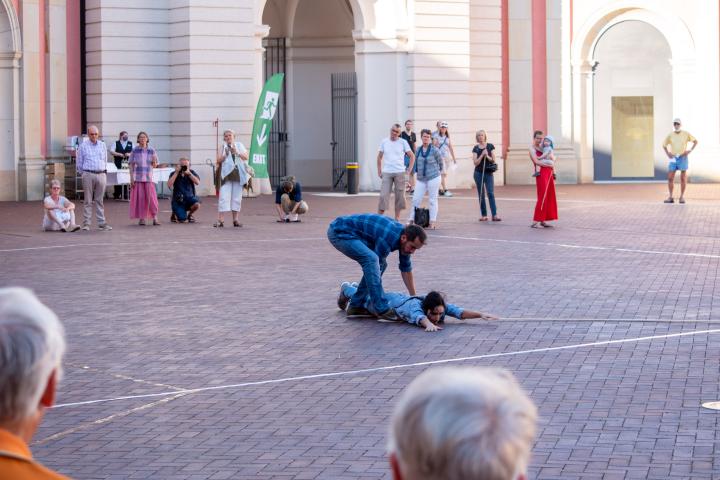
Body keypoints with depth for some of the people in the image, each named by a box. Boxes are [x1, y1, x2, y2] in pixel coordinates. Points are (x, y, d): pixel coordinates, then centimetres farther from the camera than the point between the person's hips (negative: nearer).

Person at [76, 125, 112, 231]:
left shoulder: (102, 145, 12)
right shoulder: (83, 146, 3)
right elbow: (79, 163, 8)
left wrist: (104, 171, 14)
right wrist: (83, 174, 8)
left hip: (101, 174, 3)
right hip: (88, 175, -3)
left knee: (99, 200, 5)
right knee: (88, 200, -2)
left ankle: (102, 223, 6)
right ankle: (86, 224, 0)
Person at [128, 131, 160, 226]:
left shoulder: (151, 150, 5)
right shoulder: (134, 150, 2)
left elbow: (154, 166, 9)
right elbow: (131, 165, 2)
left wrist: (154, 161, -15)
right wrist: (131, 178, -4)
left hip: (148, 177, 1)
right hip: (137, 177, -1)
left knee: (151, 197, -5)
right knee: (139, 198, 0)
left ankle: (155, 218, -3)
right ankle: (141, 218, 8)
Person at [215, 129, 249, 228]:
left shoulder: (239, 145, 13)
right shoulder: (223, 147, 8)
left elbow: (246, 157, 3)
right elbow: (219, 160, 0)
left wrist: (237, 152, -12)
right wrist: (225, 154, -16)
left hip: (238, 175, 2)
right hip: (226, 174, -2)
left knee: (237, 197, 3)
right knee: (223, 197, -10)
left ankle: (235, 220, 9)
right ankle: (220, 220, -13)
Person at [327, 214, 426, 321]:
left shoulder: (404, 234, -2)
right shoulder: (387, 238, -28)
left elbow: (406, 268, 13)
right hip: (339, 232, -10)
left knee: (379, 263, 6)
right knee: (371, 260, -27)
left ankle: (356, 306, 10)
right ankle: (381, 309, -24)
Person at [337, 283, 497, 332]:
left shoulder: (443, 306, -36)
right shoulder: (417, 307, -48)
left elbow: (460, 312, -48)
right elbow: (419, 317, -69)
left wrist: (481, 314, -64)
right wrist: (429, 324, -89)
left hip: (402, 298, 5)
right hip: (387, 302, -5)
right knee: (366, 299, 29)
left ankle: (356, 287, 67)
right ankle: (346, 289, 59)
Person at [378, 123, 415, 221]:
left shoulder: (403, 142, 1)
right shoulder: (384, 142, 6)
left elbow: (412, 156, 6)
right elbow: (379, 157, 14)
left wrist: (409, 170, -1)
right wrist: (379, 171, 7)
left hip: (400, 173, 0)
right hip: (386, 173, 0)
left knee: (399, 196, 3)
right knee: (383, 196, -7)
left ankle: (397, 218, 12)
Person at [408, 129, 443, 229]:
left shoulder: (434, 150, -8)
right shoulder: (418, 150, 6)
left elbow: (440, 162, 2)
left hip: (433, 178, -4)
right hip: (421, 179, 4)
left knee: (432, 200, 3)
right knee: (416, 199, 2)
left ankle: (433, 221, 8)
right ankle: (411, 220, 10)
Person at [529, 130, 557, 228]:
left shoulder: (542, 147, 19)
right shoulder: (532, 149, -2)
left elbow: (553, 157, 19)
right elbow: (536, 162, -15)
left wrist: (553, 159, -3)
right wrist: (549, 164, -10)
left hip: (549, 174, 8)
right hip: (541, 173, -8)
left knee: (549, 197, 6)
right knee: (542, 197, -12)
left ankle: (543, 220, 11)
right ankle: (535, 221, -12)